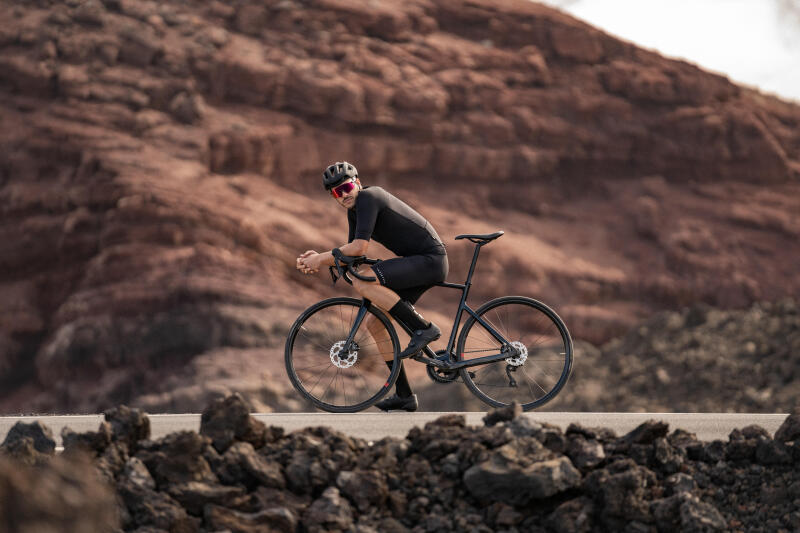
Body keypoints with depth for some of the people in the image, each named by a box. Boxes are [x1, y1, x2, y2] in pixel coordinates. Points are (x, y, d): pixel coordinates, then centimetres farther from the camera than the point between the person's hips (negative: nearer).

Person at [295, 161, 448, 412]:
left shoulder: (369, 197, -15)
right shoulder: (354, 209, 14)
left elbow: (359, 247, -24)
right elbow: (352, 253, 18)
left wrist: (322, 259, -14)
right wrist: (319, 258, 4)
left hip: (430, 259, -10)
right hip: (414, 261, 10)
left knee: (362, 281, -27)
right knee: (377, 325, 7)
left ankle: (423, 328, -19)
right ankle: (404, 395, 12)